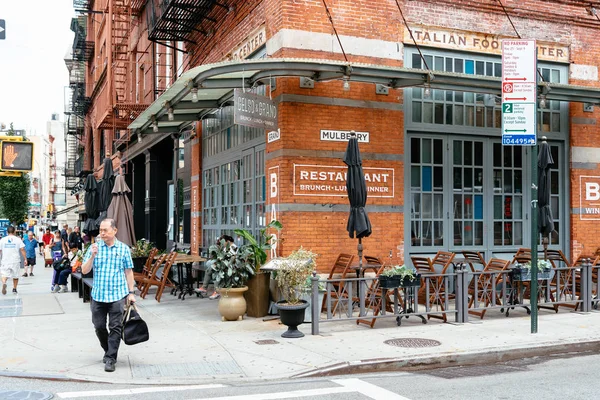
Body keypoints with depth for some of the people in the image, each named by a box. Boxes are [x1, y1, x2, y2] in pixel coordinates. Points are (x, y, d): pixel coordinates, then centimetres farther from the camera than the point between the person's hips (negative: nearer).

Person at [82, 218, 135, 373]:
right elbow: (84, 270, 1)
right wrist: (92, 256, -15)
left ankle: (110, 359, 2)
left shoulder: (124, 249, 2)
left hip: (118, 295, -2)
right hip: (98, 295, 2)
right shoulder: (94, 247, 4)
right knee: (99, 326, 9)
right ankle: (108, 350, 31)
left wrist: (131, 292, 3)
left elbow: (128, 272, 6)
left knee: (115, 328, -4)